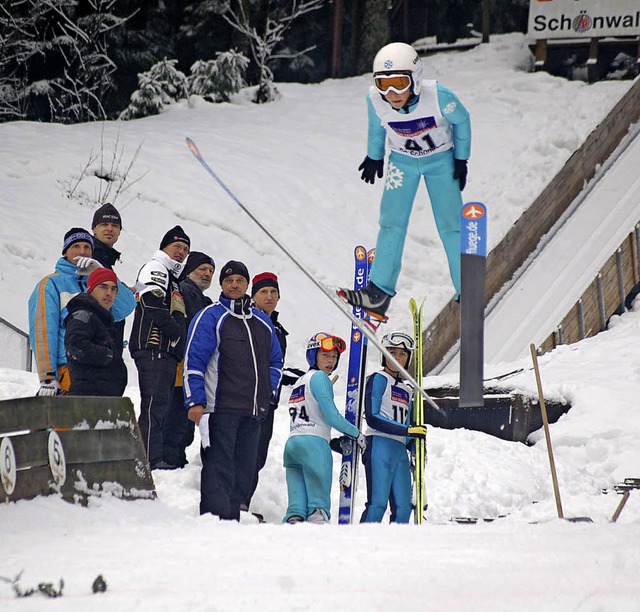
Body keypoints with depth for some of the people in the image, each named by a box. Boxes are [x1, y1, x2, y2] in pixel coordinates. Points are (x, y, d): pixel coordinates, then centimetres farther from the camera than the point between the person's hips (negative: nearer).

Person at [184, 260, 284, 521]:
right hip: (220, 408, -6)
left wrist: (269, 390, 12)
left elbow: (276, 361, 29)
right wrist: (195, 401, -13)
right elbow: (194, 361, -5)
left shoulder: (262, 322, 19)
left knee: (244, 469, 6)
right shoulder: (210, 317, 0)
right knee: (218, 466, -10)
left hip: (254, 411, 6)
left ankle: (232, 516, 11)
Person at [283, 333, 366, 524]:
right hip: (314, 444, -8)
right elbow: (330, 415, -8)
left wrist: (337, 442, 23)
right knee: (319, 502, -13)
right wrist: (356, 434, 4)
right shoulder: (319, 377, 0)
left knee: (296, 507, -2)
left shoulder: (299, 383, 26)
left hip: (291, 444, 8)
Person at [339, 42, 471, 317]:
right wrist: (374, 157, 12)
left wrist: (461, 159, -6)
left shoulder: (438, 96, -34)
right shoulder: (375, 99, -26)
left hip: (441, 160, -2)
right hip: (402, 162, 2)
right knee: (391, 224, -7)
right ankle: (380, 291, -1)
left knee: (451, 226, -3)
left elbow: (462, 120, -12)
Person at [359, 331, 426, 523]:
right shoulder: (378, 379, 2)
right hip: (379, 445, -7)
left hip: (400, 450, 7)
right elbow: (372, 418, -10)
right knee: (378, 503, -16)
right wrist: (406, 430, -15)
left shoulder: (406, 390, 24)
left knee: (403, 507, -2)